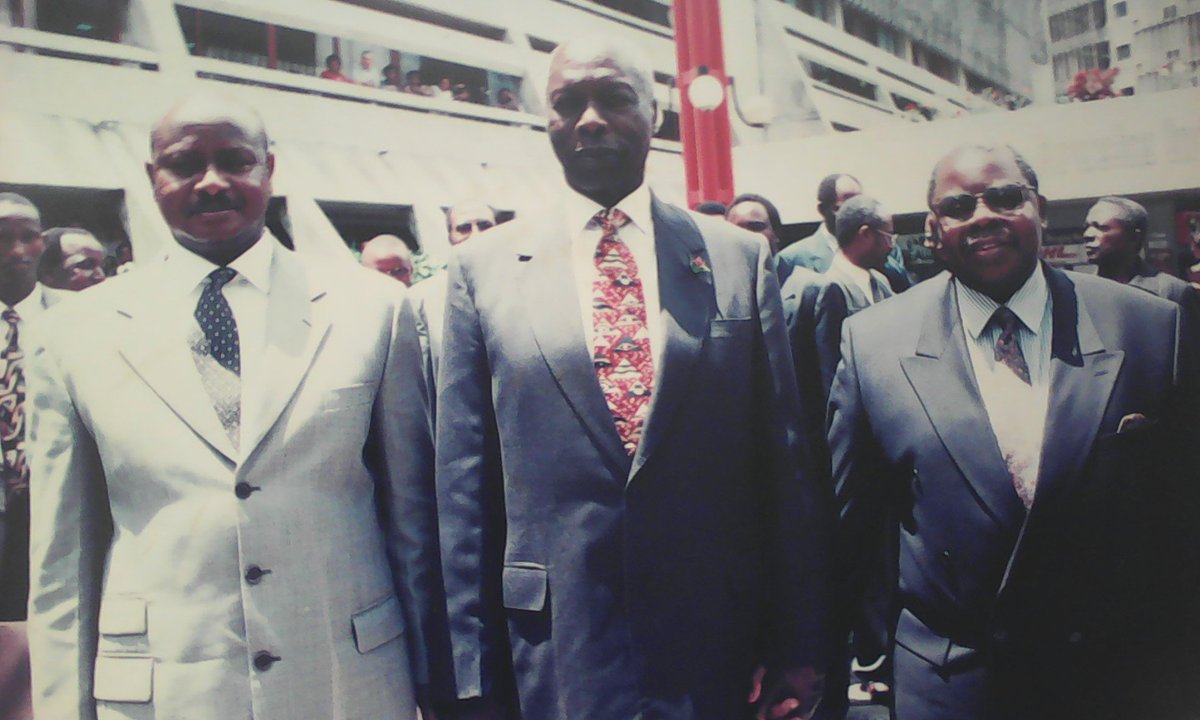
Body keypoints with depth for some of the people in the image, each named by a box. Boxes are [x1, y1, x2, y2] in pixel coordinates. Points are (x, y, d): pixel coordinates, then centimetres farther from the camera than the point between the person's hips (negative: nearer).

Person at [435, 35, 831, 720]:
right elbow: (464, 482, 0)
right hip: (560, 656, 0)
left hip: (719, 648, 1)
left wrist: (799, 643, 2)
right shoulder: (483, 267, -1)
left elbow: (784, 459, 1)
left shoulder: (741, 257, 0)